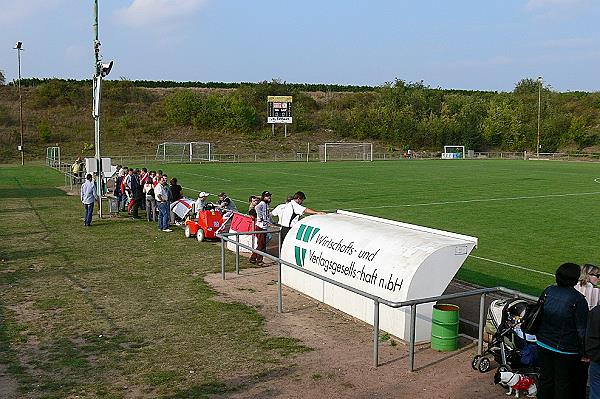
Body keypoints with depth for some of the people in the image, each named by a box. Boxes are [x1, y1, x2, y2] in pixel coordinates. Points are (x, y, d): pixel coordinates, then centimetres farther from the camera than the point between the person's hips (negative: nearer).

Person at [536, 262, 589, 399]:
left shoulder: (548, 291, -3)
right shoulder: (578, 299, -18)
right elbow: (582, 330, -14)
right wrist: (584, 353, -5)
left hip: (544, 345, 5)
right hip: (565, 349, -5)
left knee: (545, 379, 18)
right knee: (563, 383, 10)